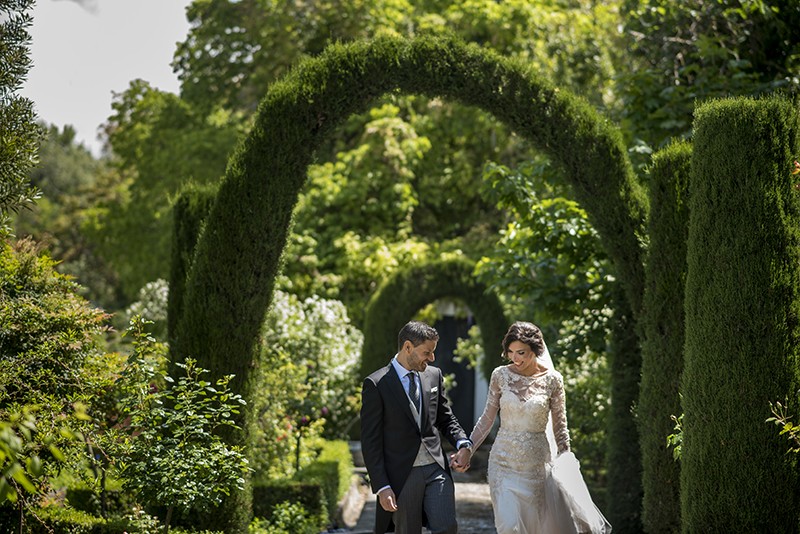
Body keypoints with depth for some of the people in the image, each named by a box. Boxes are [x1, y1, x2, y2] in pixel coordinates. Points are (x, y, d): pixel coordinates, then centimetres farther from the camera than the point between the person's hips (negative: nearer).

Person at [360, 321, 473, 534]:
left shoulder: (434, 375, 9)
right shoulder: (376, 385, -6)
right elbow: (370, 442, -7)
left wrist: (463, 444, -2)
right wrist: (382, 488, -13)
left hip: (436, 468, 4)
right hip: (402, 475, -4)